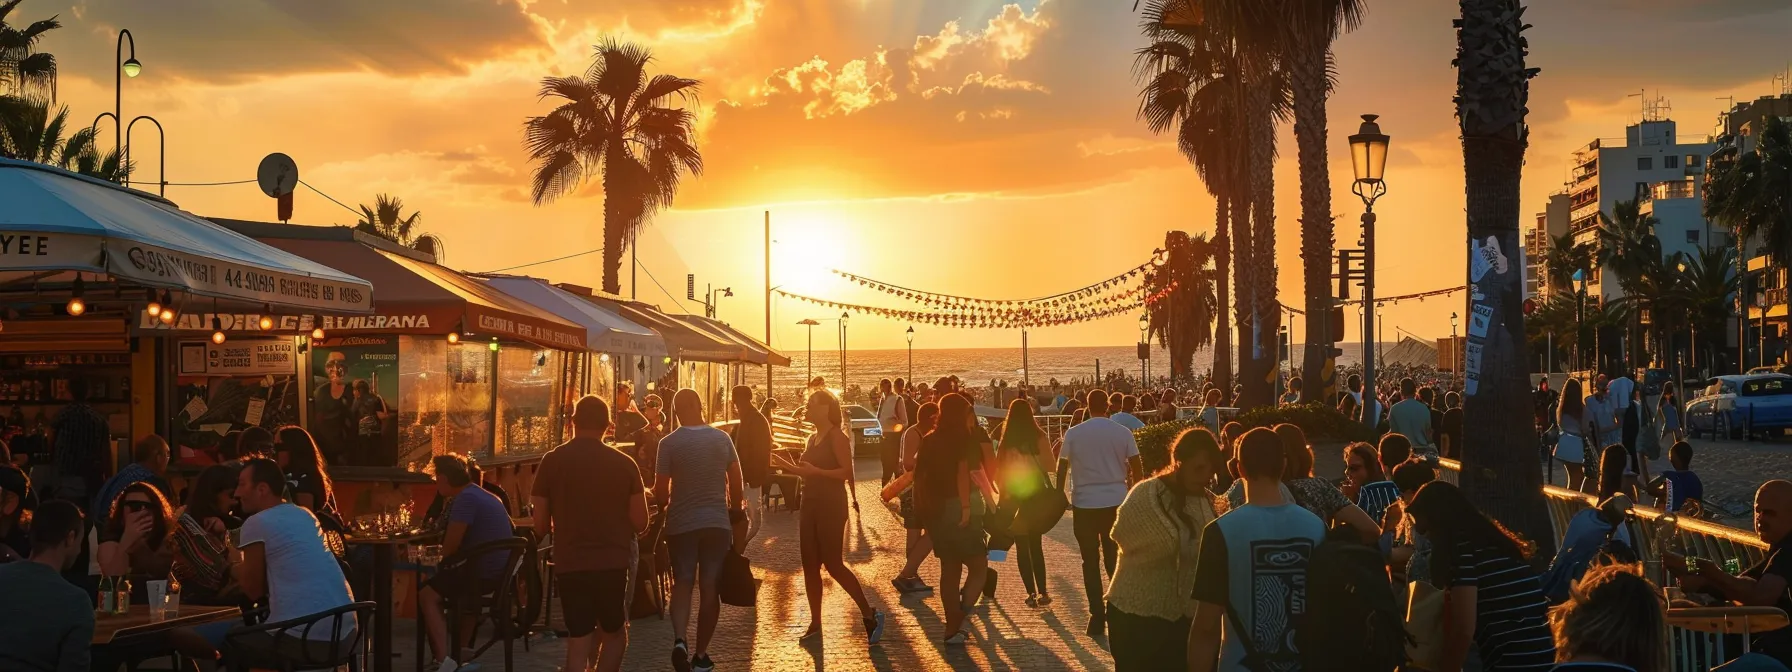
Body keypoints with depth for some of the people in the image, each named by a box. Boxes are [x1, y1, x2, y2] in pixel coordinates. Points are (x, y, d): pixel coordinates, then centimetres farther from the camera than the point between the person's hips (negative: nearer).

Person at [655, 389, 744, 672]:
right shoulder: (722, 439, 0)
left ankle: (679, 640, -14)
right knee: (710, 587, 7)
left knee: (682, 584, 8)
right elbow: (736, 483, 4)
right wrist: (735, 516, 18)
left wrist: (660, 505, 15)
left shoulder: (669, 443, -8)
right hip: (717, 522, 2)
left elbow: (661, 491, -7)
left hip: (681, 523, -1)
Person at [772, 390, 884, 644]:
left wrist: (815, 471, -28)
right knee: (810, 567, 7)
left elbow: (847, 472, -20)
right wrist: (789, 466, 9)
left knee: (833, 564, -8)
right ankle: (815, 623, 14)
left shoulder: (837, 436, -11)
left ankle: (870, 614, 3)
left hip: (831, 508, -9)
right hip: (810, 506, 9)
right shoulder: (813, 438, 15)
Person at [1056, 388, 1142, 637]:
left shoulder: (1073, 434, -2)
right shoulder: (1123, 432, -1)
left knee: (1091, 562, 6)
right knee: (1115, 560, 12)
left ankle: (1097, 617, 3)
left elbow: (1062, 468, 2)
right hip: (1116, 503, 1)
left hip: (1084, 504, -1)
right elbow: (1136, 468, 1)